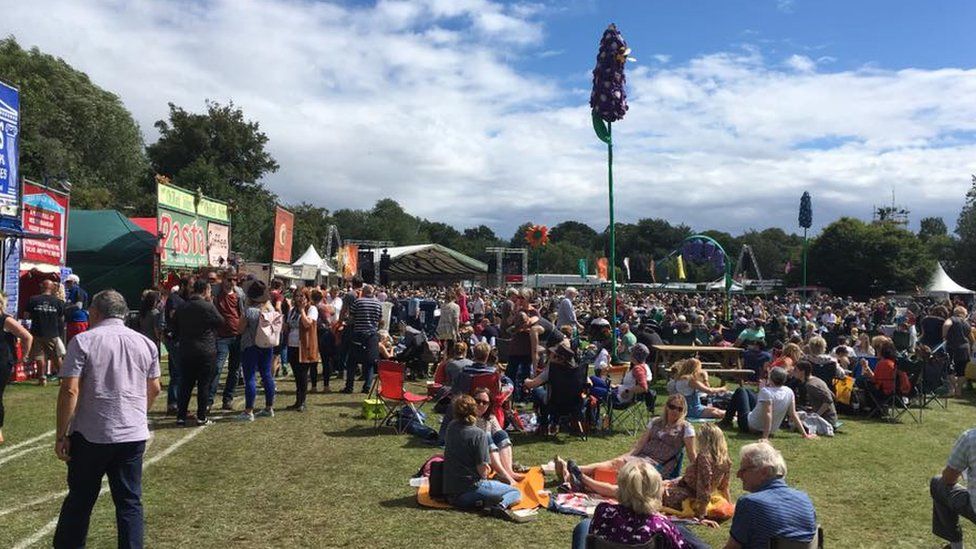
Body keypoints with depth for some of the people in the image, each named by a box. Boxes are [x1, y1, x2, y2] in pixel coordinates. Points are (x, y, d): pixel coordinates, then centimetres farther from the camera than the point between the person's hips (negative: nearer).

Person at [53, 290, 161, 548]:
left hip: (90, 435, -2)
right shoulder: (146, 343, 5)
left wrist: (61, 435, -6)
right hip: (134, 435, 3)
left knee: (79, 498, 14)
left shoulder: (83, 341, -7)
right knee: (130, 501, 9)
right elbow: (154, 389, 13)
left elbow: (69, 390, -13)